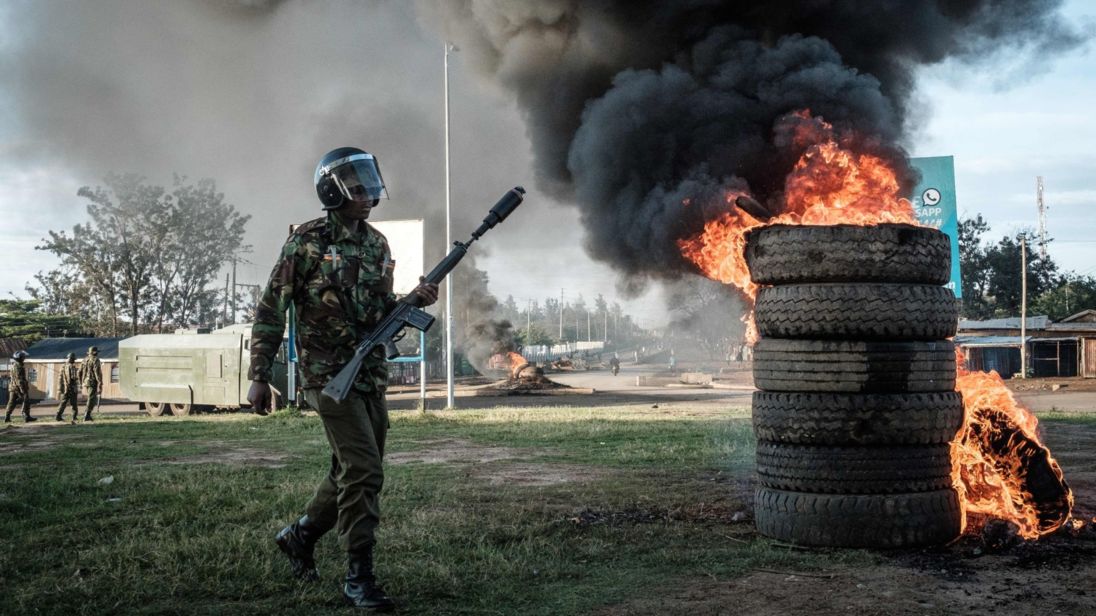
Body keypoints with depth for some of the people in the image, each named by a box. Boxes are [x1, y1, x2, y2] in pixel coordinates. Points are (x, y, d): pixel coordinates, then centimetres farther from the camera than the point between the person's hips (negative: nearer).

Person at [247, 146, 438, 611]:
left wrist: (415, 300, -3)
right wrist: (259, 376, -8)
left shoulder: (377, 245, 10)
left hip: (372, 376, 7)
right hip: (329, 375, -7)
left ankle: (300, 535, 36)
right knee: (363, 472, -13)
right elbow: (270, 311, -6)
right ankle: (358, 577, -4)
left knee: (352, 472, 14)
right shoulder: (307, 242, -8)